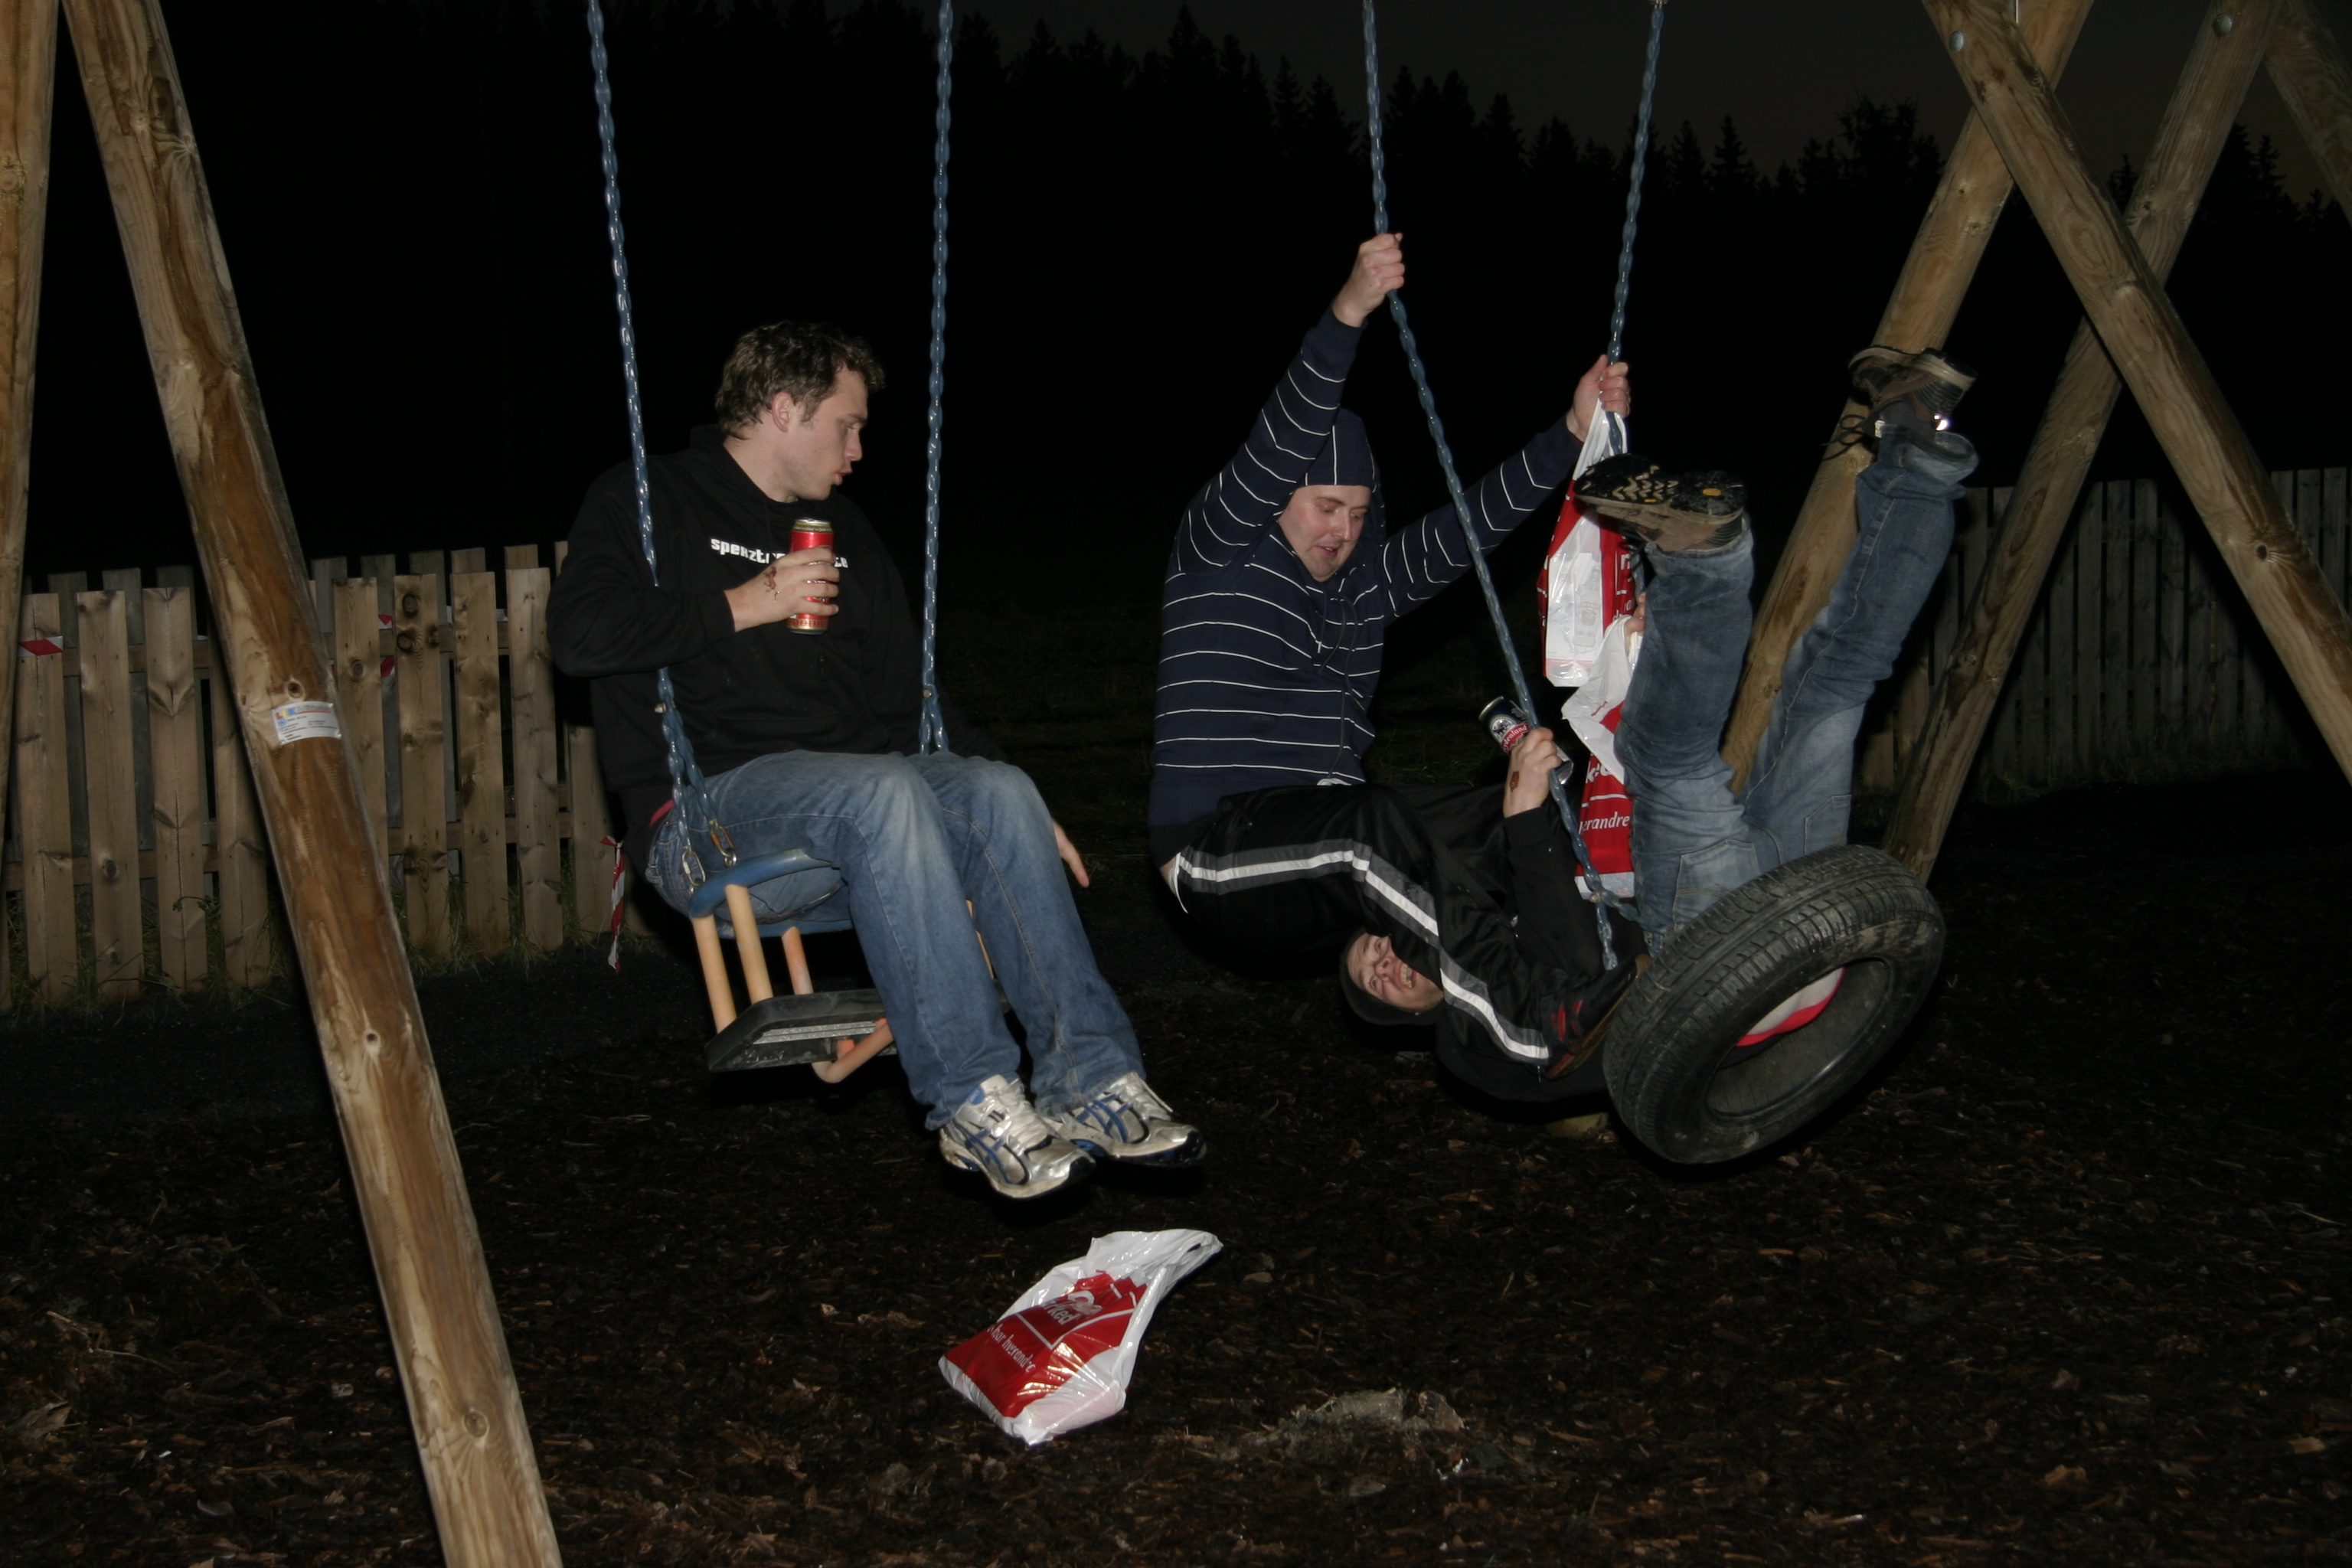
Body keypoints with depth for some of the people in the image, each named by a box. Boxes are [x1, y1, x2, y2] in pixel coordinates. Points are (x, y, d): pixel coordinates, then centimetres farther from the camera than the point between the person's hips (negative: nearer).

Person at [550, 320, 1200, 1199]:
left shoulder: (843, 532, 25)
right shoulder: (649, 501, 5)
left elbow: (908, 696, 25)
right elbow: (578, 633, -13)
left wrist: (1016, 813, 13)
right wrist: (745, 605, -9)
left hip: (853, 801, 6)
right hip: (707, 812, -6)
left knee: (998, 790, -24)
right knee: (884, 789, -35)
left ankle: (1090, 1081, -28)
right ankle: (976, 1101, -37)